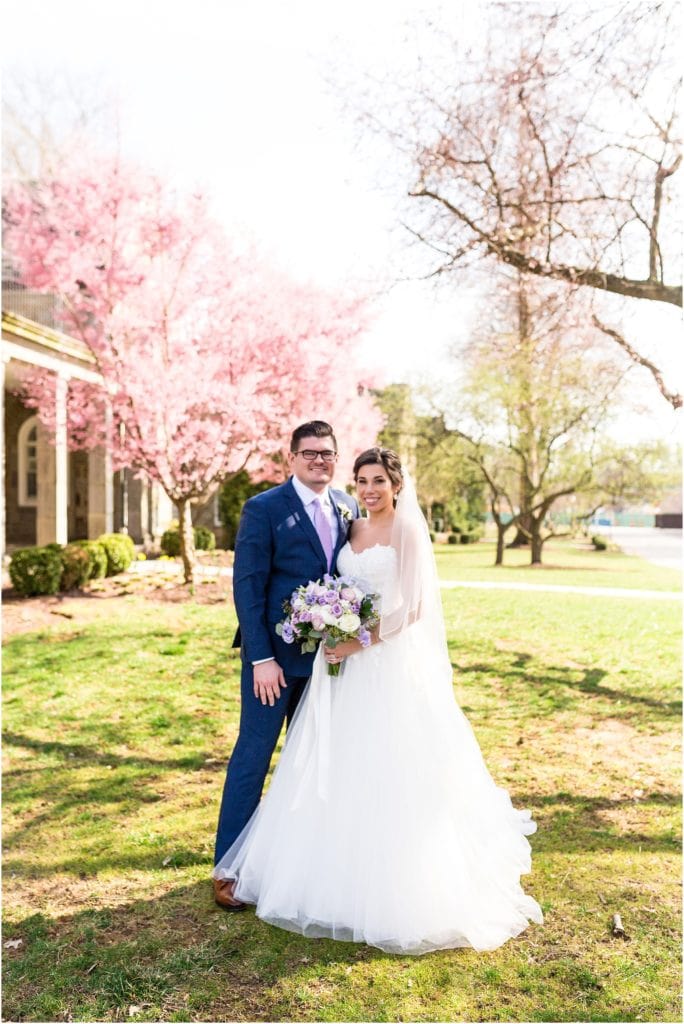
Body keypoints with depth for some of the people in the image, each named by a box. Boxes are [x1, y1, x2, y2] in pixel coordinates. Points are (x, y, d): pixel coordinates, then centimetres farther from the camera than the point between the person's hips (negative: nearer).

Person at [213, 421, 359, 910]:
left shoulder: (350, 508, 6)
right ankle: (230, 869, 17)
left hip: (330, 654, 6)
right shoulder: (264, 509, -9)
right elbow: (247, 587, -12)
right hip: (276, 655, -5)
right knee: (253, 756, 3)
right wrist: (261, 658, -17)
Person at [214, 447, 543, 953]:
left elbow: (412, 607, -14)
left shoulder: (408, 531, -8)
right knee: (340, 773, 13)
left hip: (391, 666, -7)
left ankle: (399, 889, 18)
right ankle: (342, 876, 31)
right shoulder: (353, 530, 11)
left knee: (389, 773, 0)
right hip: (346, 666, 7)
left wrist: (361, 642, -17)